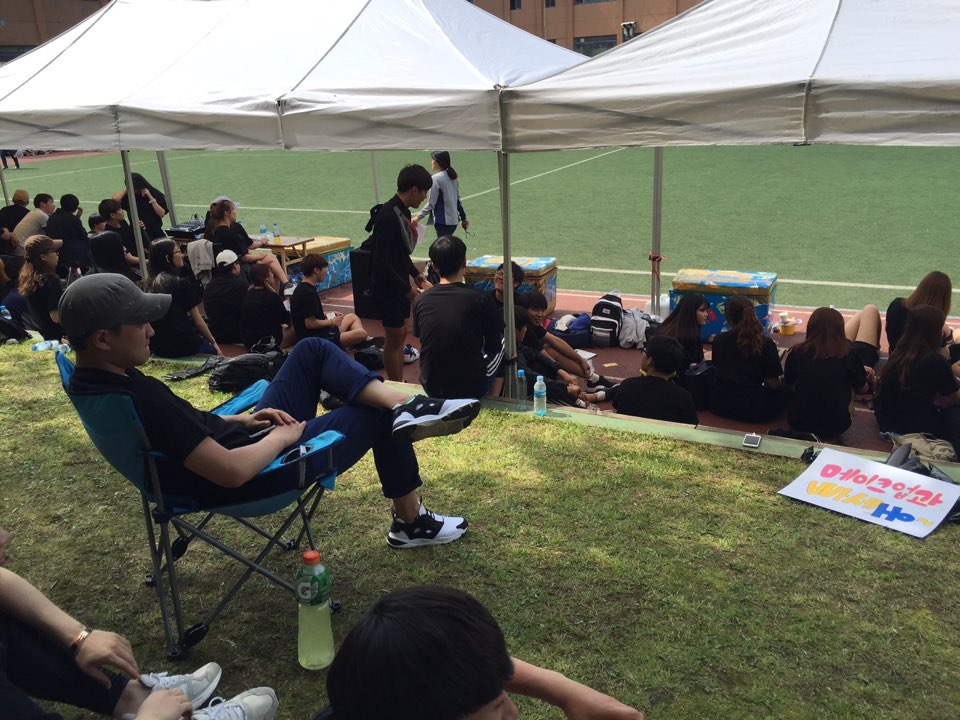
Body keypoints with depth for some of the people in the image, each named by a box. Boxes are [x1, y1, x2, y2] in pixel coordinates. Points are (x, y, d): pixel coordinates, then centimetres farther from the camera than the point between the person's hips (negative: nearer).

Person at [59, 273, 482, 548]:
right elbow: (233, 472, -34)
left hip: (241, 439, 10)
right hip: (254, 474, -10)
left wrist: (238, 422, 3)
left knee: (312, 349, 8)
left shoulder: (92, 379, -2)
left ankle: (405, 406, -9)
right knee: (376, 415, 5)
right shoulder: (138, 399, -34)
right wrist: (283, 436, -16)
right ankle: (411, 521, 24)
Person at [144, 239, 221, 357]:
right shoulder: (181, 283, -12)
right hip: (183, 345, -6)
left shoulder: (149, 285, 4)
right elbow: (198, 321, -5)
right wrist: (213, 342, 8)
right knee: (214, 350, 22)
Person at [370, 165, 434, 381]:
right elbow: (382, 261, -24)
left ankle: (400, 386, 28)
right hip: (387, 287, -9)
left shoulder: (403, 212, 6)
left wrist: (416, 275, 11)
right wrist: (408, 289, -19)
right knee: (395, 339, 0)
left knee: (401, 335, 16)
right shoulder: (388, 216, -23)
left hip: (399, 285, 9)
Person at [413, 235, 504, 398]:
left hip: (431, 388, 3)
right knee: (501, 343, 24)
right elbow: (493, 345, -3)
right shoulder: (480, 299, -15)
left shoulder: (420, 301, -6)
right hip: (471, 388, -3)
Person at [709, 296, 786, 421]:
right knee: (780, 393, 21)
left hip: (720, 406, 4)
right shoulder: (766, 344, -14)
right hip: (753, 410, -4)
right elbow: (773, 384, -9)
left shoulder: (719, 340, -6)